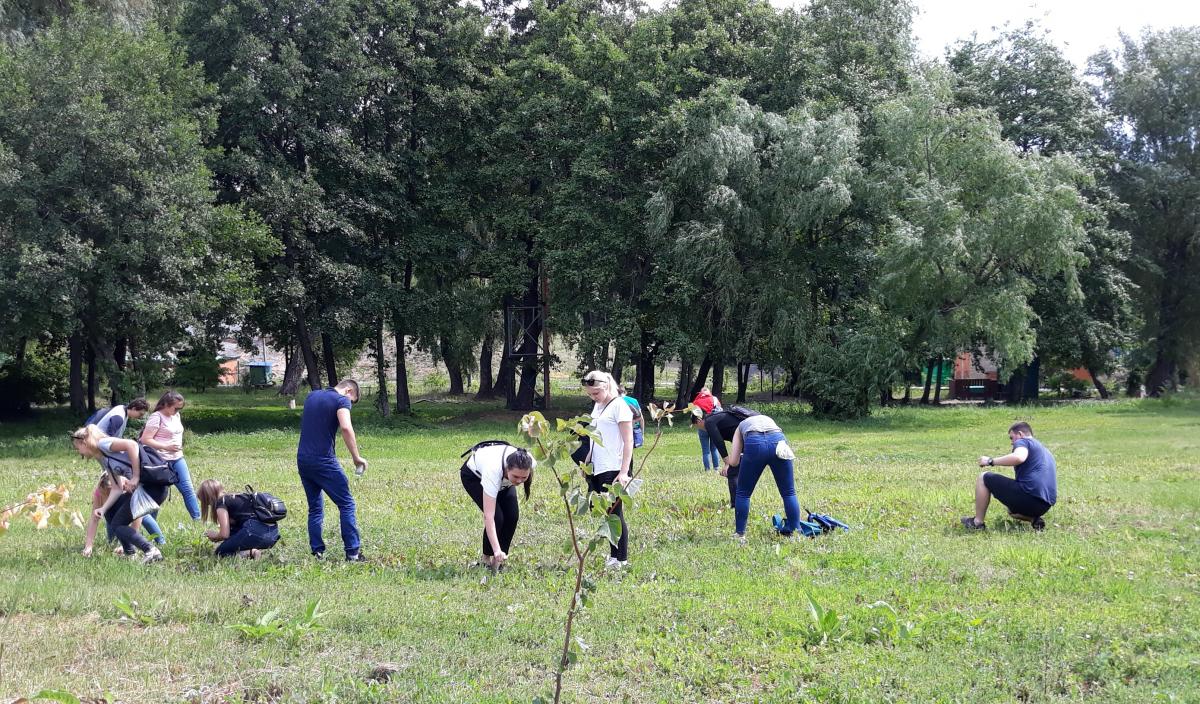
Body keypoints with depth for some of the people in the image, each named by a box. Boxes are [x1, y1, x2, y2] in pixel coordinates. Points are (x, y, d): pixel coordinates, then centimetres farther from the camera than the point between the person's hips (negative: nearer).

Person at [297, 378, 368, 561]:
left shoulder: (312, 396, 16)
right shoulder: (342, 400, -7)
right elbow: (346, 427, -23)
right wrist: (356, 457, -19)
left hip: (302, 459, 7)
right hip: (323, 461, -7)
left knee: (315, 508, 16)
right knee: (346, 505, 1)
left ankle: (317, 551, 11)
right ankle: (353, 553, -3)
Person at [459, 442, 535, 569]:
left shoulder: (530, 463, -36)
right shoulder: (493, 470, -48)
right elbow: (488, 516, -49)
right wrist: (497, 550, -56)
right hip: (473, 475, -4)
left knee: (512, 515, -14)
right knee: (497, 516, -21)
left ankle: (500, 559, 3)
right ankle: (487, 558, 1)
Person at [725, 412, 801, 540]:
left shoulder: (741, 426, 35)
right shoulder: (768, 419, 42)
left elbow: (733, 462, 24)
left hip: (754, 443, -1)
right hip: (778, 440, 2)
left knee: (743, 493, 15)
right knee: (789, 492, 11)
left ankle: (739, 534, 21)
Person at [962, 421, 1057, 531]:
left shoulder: (1022, 441, 1)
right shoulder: (1045, 450, 29)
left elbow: (1018, 457, -24)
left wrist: (990, 461, -14)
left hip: (1030, 494, -9)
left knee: (984, 478, 4)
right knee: (1012, 509, 38)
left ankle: (977, 523, 5)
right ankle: (1035, 519, 8)